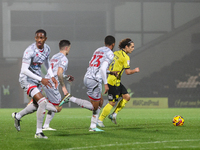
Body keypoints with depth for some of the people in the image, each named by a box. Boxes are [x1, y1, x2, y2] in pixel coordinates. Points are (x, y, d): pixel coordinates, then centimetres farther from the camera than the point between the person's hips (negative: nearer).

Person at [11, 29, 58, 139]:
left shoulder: (47, 49, 2)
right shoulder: (30, 51, -23)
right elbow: (24, 70, -26)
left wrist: (52, 76, 6)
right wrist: (41, 79, -29)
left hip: (37, 80, 8)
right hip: (27, 79, -8)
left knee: (36, 105, 19)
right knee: (42, 102, -23)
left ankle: (17, 116, 45)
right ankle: (38, 132, -16)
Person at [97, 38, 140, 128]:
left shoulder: (116, 53, 11)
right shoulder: (125, 57, -15)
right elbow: (128, 72, -18)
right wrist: (135, 70, -1)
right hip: (114, 82, -9)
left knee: (127, 97, 9)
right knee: (112, 103, -2)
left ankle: (114, 114, 11)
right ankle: (100, 120, 6)